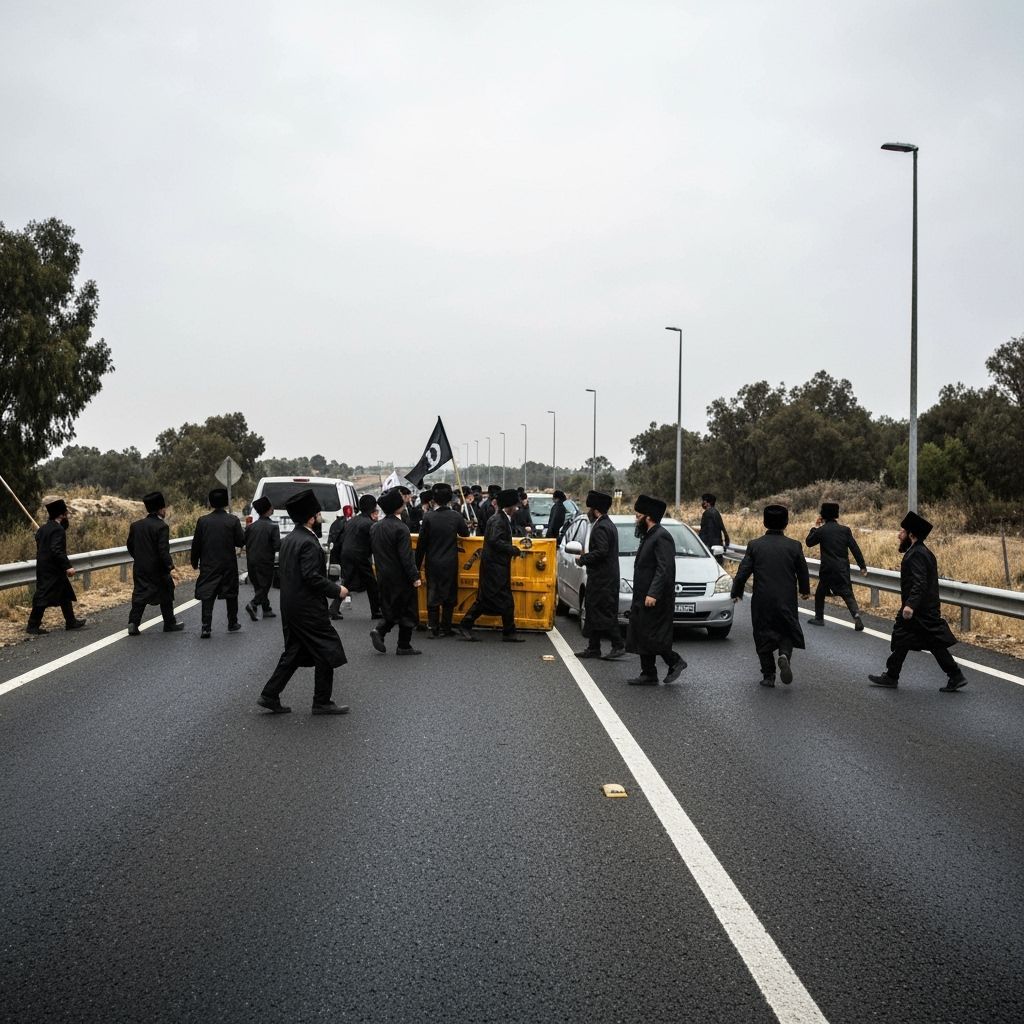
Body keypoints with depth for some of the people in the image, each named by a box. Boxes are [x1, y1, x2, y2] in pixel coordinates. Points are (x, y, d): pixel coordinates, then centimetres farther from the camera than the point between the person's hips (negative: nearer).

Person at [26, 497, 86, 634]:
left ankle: (71, 622, 23)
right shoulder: (58, 529, -17)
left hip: (43, 568, 10)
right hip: (52, 571, -10)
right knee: (43, 597, -4)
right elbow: (57, 550, -27)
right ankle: (33, 626, 1)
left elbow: (40, 548, 15)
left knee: (66, 595, 16)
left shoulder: (42, 529, 11)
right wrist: (68, 566, -27)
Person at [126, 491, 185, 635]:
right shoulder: (161, 527, -15)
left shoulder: (135, 525, 5)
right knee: (166, 595, 11)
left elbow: (130, 546, 12)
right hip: (157, 569, -5)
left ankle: (133, 623, -6)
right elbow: (163, 550, -22)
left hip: (139, 568, 5)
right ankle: (170, 623, 21)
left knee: (139, 595, 7)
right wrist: (170, 567, -22)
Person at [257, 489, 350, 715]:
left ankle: (270, 695, 15)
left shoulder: (288, 540, 10)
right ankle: (322, 702, 8)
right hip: (309, 609, -9)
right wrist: (336, 590, -14)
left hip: (290, 608, 9)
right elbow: (312, 577, -24)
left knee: (294, 652, 17)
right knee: (327, 651, 2)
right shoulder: (308, 543, -19)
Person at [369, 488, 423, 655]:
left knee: (391, 609, 19)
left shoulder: (375, 527, 5)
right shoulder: (400, 528, -19)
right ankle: (404, 646, 9)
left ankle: (379, 631, -2)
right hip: (401, 577, -7)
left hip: (384, 577, 7)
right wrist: (415, 577, -16)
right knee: (407, 610, 5)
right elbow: (406, 557, -21)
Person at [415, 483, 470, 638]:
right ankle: (445, 628, 12)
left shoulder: (428, 518, -10)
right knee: (449, 595, 10)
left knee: (433, 595, 6)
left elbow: (421, 543, -5)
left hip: (433, 563, 0)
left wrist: (418, 564, 4)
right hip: (450, 564, 0)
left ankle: (433, 628, 5)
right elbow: (465, 533, 10)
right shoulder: (456, 516, -8)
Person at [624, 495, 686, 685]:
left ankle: (675, 662, 8)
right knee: (642, 637, 10)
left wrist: (653, 594, -27)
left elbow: (664, 568, -22)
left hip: (655, 599, -10)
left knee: (651, 636, -8)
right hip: (642, 598, 10)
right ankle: (648, 675, 16)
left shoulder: (661, 537, -15)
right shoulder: (648, 536, 16)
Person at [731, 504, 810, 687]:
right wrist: (805, 590, 26)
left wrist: (736, 592, 12)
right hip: (787, 601, 0)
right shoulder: (794, 546, -3)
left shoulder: (754, 545, -5)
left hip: (761, 601, 0)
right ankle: (784, 655, -15)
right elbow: (803, 572, 7)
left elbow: (742, 572, -5)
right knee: (788, 632, 15)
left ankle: (768, 675, 10)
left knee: (763, 636, 12)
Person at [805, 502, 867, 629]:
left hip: (828, 569, -1)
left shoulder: (821, 530, -5)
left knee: (820, 592, 18)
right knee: (847, 594, 2)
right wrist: (862, 566, 3)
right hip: (843, 568, 2)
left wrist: (815, 527, 19)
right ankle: (856, 614, -21)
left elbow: (809, 542, 11)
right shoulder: (845, 530, 0)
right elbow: (855, 548, -1)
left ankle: (819, 618, 26)